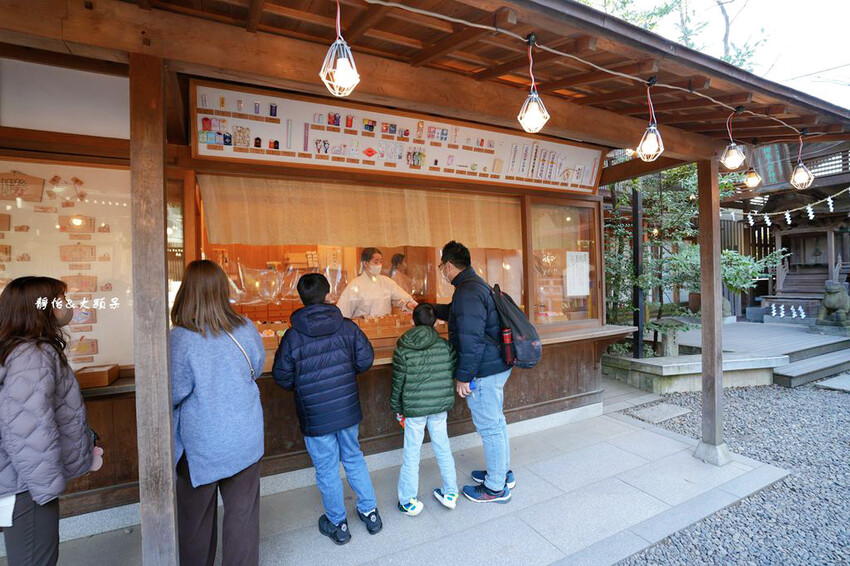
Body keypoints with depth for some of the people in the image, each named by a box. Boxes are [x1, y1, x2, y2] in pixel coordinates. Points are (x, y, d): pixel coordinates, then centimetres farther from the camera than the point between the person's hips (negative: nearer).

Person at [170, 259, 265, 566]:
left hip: (201, 444, -2)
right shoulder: (246, 329, -9)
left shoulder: (180, 338, -20)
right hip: (245, 439, 3)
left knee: (197, 516, 20)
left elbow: (174, 394, -14)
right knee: (242, 511, 16)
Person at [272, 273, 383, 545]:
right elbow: (366, 359, -5)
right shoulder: (347, 327, -9)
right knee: (354, 459, 22)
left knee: (327, 470, 15)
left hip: (315, 416, -2)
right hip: (348, 409, 3)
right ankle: (370, 512, 34)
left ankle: (338, 525, 32)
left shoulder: (293, 336, -14)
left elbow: (282, 377, -7)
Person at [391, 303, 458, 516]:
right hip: (440, 406, 3)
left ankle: (408, 502, 20)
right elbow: (453, 374, 3)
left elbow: (398, 382, -4)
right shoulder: (445, 345, -5)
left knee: (412, 454, 10)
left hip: (413, 408, -2)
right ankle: (450, 493, 30)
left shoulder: (402, 350, -10)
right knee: (443, 448, 17)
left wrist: (397, 408, 8)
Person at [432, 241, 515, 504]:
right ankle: (502, 473, 38)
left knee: (489, 428, 4)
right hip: (498, 366, 11)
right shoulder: (477, 285, 12)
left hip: (483, 372, -10)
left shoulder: (467, 292, -22)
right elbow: (454, 312, 30)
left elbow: (471, 340, -25)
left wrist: (463, 376, -18)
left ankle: (496, 488, 20)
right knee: (496, 422, 21)